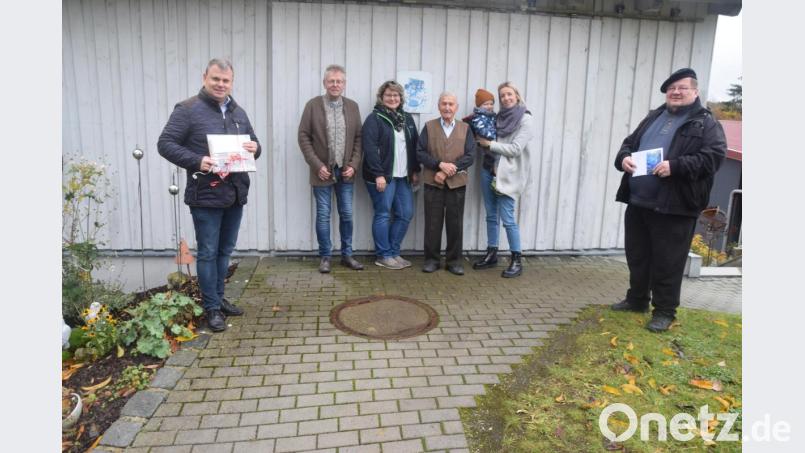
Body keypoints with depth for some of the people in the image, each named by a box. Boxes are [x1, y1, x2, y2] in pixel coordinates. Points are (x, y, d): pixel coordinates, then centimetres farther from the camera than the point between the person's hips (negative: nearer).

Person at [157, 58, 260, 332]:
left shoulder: (238, 113, 13)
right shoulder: (188, 110, -6)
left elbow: (254, 144, 21)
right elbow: (165, 144, -9)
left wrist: (255, 148, -4)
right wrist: (196, 161, -23)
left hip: (235, 195, 6)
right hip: (206, 197, -6)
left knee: (225, 251, 16)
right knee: (208, 253, 2)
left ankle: (218, 298, 30)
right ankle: (212, 307, 14)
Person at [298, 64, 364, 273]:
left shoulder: (352, 106, 6)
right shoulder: (313, 105, -3)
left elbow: (358, 138, 6)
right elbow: (304, 137, -5)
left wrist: (353, 164, -4)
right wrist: (317, 165, -11)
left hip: (345, 171, 3)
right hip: (323, 171, -3)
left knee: (347, 215, 8)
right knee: (323, 216, 4)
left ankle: (347, 255, 22)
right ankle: (325, 257, 16)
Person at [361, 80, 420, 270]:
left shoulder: (407, 118, 15)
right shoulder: (374, 119, -6)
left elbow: (414, 146, 17)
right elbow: (370, 148, -14)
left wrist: (416, 170, 11)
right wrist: (378, 175, -20)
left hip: (403, 176, 7)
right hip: (382, 176, -7)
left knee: (405, 214, 6)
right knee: (383, 215, 0)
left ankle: (393, 252, 19)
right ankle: (383, 256, 10)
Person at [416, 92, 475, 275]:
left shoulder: (465, 129, 7)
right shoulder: (429, 127, 6)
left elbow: (469, 157, -1)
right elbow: (420, 153, -2)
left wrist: (447, 172, -13)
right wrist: (440, 164, -17)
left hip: (457, 183, 1)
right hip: (433, 183, -1)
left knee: (455, 223, 5)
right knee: (432, 223, 4)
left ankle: (454, 260, 17)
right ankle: (431, 259, 15)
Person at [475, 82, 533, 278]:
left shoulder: (526, 119, -8)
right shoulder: (500, 116, 11)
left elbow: (515, 149, -16)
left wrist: (489, 144, -11)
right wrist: (482, 141, -6)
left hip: (508, 175, -6)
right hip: (489, 170, 6)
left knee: (508, 219, -6)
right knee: (491, 216, 12)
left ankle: (517, 260, 6)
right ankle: (491, 254, 23)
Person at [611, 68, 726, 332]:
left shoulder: (706, 123, 1)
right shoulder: (653, 117, 19)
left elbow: (714, 156, -10)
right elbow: (629, 142, 21)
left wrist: (675, 166, -23)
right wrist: (624, 158, -3)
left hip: (674, 206, -6)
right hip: (638, 201, 6)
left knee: (667, 262, 0)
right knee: (637, 256, 15)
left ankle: (664, 311, 13)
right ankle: (637, 299, 31)